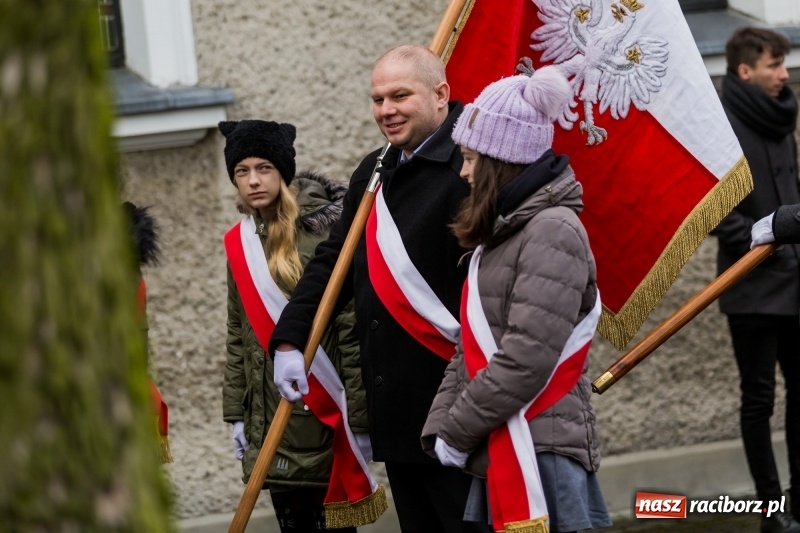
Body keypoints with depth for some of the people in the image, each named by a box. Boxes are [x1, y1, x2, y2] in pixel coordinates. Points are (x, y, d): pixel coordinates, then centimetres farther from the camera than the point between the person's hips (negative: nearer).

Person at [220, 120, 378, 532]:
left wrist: (359, 416, -14)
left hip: (322, 413, -6)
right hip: (269, 418, 6)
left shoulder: (323, 231, -10)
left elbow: (352, 329, -12)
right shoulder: (239, 243, 10)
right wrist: (236, 413, 13)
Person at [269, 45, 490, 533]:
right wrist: (289, 341, 12)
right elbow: (332, 263, 23)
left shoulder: (466, 168, -14)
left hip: (454, 402, -9)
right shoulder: (374, 173, 15)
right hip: (395, 409, 9)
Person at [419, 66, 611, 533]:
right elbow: (472, 349, 17)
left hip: (542, 458, -9)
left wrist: (457, 431, -13)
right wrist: (439, 427, 4)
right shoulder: (502, 234, 17)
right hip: (497, 459, 9)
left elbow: (527, 359, -21)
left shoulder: (554, 231, -13)